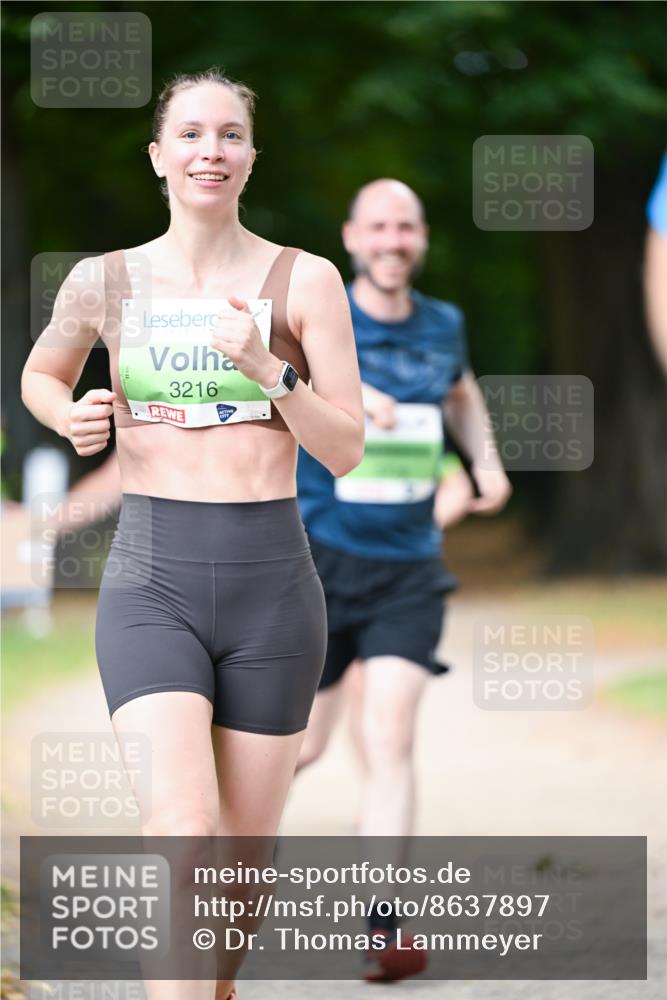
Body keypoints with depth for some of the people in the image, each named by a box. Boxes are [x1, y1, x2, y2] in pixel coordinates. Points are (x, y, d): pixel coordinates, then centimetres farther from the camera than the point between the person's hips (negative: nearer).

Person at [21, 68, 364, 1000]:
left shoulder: (304, 281, 0)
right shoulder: (105, 281, 4)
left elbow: (346, 452, -2)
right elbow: (41, 374, 24)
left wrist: (266, 368, -17)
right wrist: (71, 418, 2)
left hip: (270, 579, 1)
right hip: (151, 580, -1)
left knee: (245, 844, 10)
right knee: (181, 826, -21)